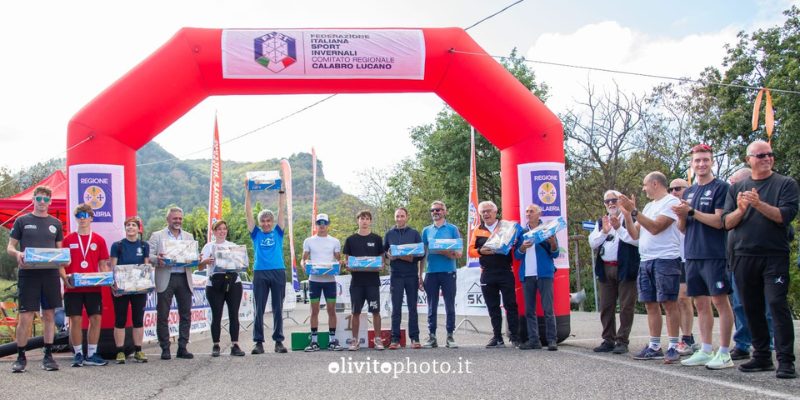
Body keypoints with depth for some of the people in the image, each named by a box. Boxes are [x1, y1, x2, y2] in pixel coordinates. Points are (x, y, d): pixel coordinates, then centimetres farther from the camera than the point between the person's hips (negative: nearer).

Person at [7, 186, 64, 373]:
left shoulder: (56, 224, 14)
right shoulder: (22, 221, 6)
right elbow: (10, 247, 6)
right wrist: (18, 254, -16)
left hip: (50, 274, 3)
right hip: (28, 273, -3)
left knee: (49, 315, 6)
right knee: (25, 317, -4)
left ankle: (48, 356, 13)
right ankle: (21, 357, 7)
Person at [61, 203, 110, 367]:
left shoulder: (99, 240, 8)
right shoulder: (68, 240, 5)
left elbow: (103, 264, 10)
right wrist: (65, 277, -13)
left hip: (93, 287, 1)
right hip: (73, 287, -1)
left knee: (96, 318, 0)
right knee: (76, 320, 0)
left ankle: (92, 354, 9)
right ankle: (78, 354, 9)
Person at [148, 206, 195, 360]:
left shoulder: (189, 236, 17)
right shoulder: (157, 236, 6)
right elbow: (149, 255, -1)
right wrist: (157, 259, -22)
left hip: (184, 278, 3)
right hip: (165, 279, -3)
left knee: (186, 314, 4)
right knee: (163, 315, 0)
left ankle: (182, 348, 11)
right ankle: (165, 349, 7)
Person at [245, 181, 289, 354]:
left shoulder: (278, 233, 13)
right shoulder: (256, 234, 12)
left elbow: (281, 211, 10)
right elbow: (248, 213, 8)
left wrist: (281, 192, 6)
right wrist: (248, 192, 5)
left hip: (278, 273, 0)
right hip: (260, 273, 0)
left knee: (278, 309, 4)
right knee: (259, 310, 1)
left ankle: (279, 341, 9)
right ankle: (258, 342, 4)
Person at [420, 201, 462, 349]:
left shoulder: (452, 229, 6)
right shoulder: (426, 230, 14)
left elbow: (459, 253, 1)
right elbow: (423, 254, 14)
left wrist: (448, 253, -19)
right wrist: (420, 275, 8)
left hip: (448, 272, -2)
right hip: (431, 272, 2)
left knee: (450, 306, 0)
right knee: (432, 307, 5)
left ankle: (450, 336, 5)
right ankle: (432, 337, 9)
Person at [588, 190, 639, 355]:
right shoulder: (601, 222, 18)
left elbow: (637, 239, -13)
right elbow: (592, 242, 8)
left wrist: (619, 228, -18)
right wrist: (604, 231, -7)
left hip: (625, 268, -6)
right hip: (605, 269, 6)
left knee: (626, 307, -2)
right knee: (606, 307, 9)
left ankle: (622, 341, 4)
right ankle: (608, 340, 16)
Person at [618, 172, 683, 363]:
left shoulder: (671, 202, -5)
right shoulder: (649, 206, 21)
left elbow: (655, 227, -16)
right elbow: (635, 234, 17)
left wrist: (633, 211, -14)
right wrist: (627, 214, 6)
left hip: (665, 259, -8)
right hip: (646, 260, 8)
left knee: (669, 303, -6)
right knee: (651, 304, 8)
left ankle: (673, 347, -3)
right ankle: (654, 347, 13)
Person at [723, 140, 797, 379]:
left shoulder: (786, 184, 5)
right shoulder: (737, 189, 14)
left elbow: (785, 215, -9)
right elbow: (727, 223, 7)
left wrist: (759, 204, -21)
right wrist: (740, 209, -13)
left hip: (775, 255, -4)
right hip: (743, 256, 4)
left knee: (777, 304, -11)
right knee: (752, 308, 7)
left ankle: (786, 361, -10)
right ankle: (762, 357, 17)